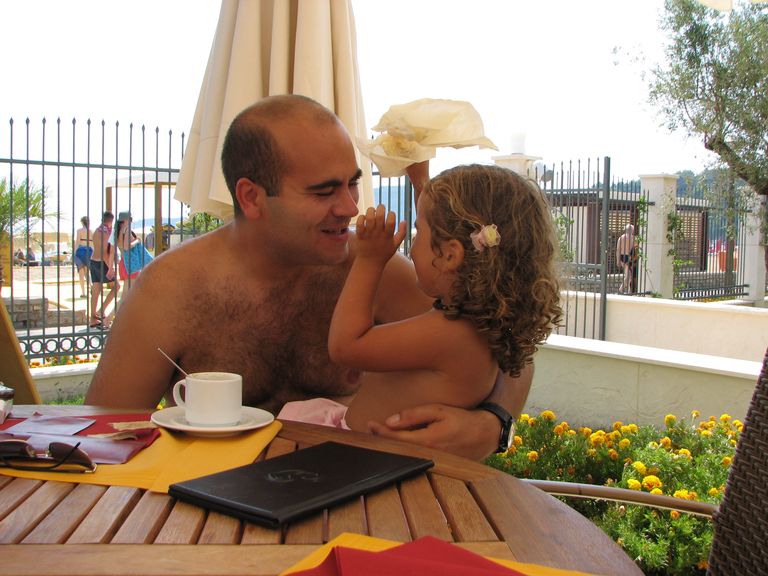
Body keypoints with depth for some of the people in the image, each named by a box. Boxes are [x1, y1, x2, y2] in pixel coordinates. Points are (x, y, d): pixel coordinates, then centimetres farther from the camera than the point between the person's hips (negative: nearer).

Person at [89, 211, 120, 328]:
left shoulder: (97, 231, 13)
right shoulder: (104, 232, -15)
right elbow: (103, 252, -22)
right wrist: (110, 268, -21)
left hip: (93, 262, 8)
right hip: (101, 264, -8)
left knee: (96, 291, 8)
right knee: (116, 286, 5)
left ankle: (93, 319, 8)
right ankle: (101, 310, -2)